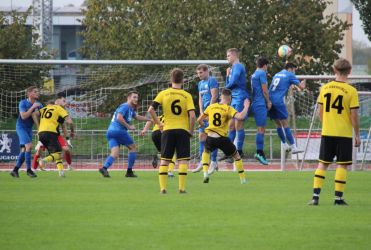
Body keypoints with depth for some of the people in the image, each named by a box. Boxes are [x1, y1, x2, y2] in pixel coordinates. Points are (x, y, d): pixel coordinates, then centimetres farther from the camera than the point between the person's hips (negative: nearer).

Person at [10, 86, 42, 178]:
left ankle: (15, 170, 13)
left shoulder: (39, 105, 2)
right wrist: (33, 107, -24)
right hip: (21, 127, -7)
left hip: (29, 128, 7)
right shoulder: (23, 103, -13)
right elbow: (23, 116, -23)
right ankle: (28, 170, -13)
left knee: (24, 150, 5)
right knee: (29, 145, -19)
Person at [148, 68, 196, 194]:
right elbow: (192, 115, -12)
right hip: (183, 130, -1)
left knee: (164, 160, 7)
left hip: (168, 130, 1)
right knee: (183, 160, 2)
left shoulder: (163, 93, 1)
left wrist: (159, 123, 3)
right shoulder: (187, 95, -3)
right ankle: (182, 187, -4)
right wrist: (191, 131, 1)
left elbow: (151, 110, -6)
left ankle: (163, 187, 1)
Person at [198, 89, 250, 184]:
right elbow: (240, 117, -22)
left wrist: (203, 124, 40)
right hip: (222, 138, -3)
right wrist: (246, 107, -5)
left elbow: (199, 120, 17)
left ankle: (205, 173, 13)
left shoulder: (211, 107, 9)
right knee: (236, 155, 19)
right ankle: (243, 179, 17)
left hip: (210, 137, 3)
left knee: (206, 152, 34)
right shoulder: (228, 109, -5)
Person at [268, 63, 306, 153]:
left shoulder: (277, 74, 22)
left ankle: (285, 145, 21)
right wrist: (303, 83, 24)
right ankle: (293, 147, -9)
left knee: (278, 124, 15)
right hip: (278, 101, -7)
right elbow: (301, 87, 4)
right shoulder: (290, 75, 2)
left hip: (270, 100, 7)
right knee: (285, 124, -6)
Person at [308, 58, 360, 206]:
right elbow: (354, 116, -9)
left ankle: (315, 196, 2)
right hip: (344, 133, -3)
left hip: (327, 133, 3)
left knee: (323, 164, 9)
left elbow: (320, 112, 7)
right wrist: (357, 135, 0)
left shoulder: (325, 88, 1)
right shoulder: (351, 91, -9)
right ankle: (338, 198, 1)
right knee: (342, 165, 3)